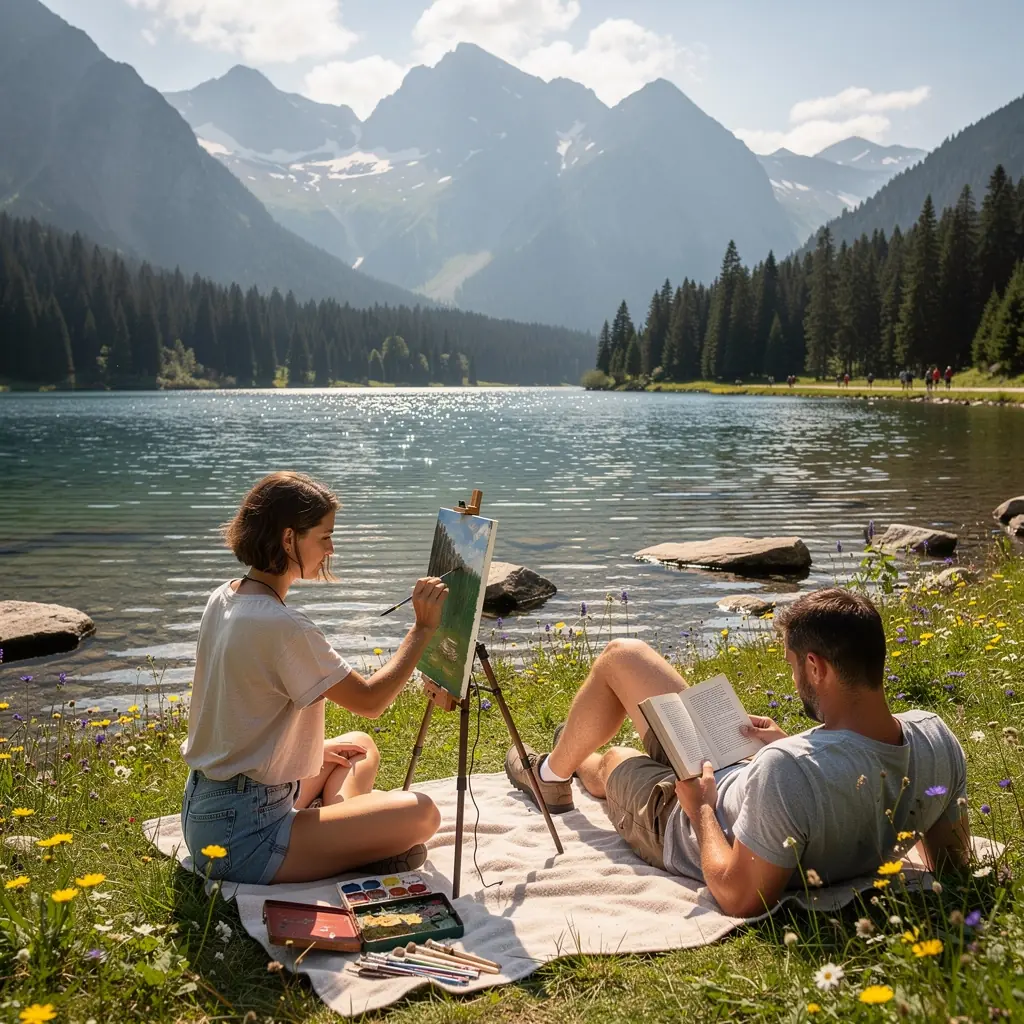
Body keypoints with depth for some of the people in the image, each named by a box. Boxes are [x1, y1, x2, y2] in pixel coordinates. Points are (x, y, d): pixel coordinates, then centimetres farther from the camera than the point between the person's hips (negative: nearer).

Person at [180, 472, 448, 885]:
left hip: (204, 811, 10)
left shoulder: (224, 598, 5)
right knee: (421, 813, -15)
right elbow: (370, 701, -17)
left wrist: (313, 749, 16)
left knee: (360, 748, 25)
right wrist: (423, 627, -11)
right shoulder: (282, 626, -24)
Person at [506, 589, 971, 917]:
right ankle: (581, 765, 67)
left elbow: (740, 899, -37)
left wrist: (701, 809, -19)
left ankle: (553, 774, 42)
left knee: (621, 656, 13)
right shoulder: (936, 738, -26)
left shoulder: (789, 770, -47)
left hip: (687, 825, -6)